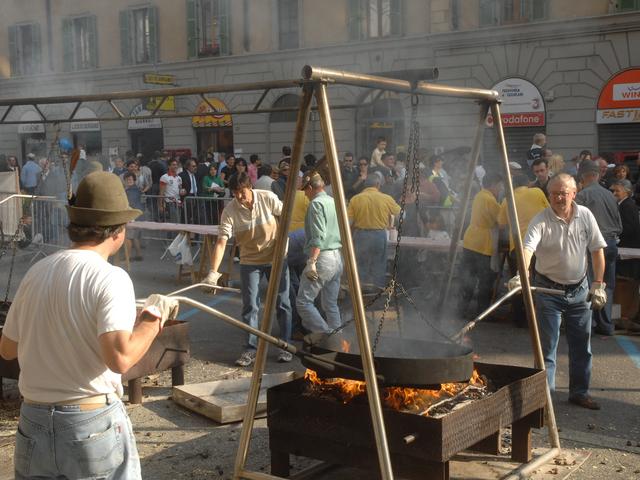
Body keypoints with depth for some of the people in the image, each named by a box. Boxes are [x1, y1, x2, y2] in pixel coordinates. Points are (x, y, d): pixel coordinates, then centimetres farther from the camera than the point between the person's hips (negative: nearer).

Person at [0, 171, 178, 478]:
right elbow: (120, 358, -25)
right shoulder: (110, 278, -15)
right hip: (93, 424, -5)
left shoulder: (36, 272, 1)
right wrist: (154, 316, -11)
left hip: (34, 422, 5)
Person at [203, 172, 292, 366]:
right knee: (250, 306, -1)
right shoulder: (229, 211, -18)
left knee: (282, 303, 5)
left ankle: (285, 346, 17)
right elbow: (221, 242, -24)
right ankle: (251, 349, 9)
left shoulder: (268, 198, -18)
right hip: (250, 261, 0)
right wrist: (213, 272, -34)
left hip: (276, 257, 0)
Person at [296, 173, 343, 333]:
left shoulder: (316, 204, -9)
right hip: (338, 257, 9)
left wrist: (311, 262, -20)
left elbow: (318, 237, -19)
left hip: (323, 257, -9)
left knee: (303, 301, -6)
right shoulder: (335, 202, 16)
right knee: (331, 304, 13)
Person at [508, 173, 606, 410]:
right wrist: (521, 274, -49)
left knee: (581, 346, 12)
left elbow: (597, 250, 3)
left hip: (579, 289, 4)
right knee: (547, 346, -2)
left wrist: (598, 284, -2)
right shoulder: (541, 220, -15)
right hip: (549, 289, -4)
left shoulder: (585, 216, -3)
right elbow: (528, 247, -31)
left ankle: (579, 392, 26)